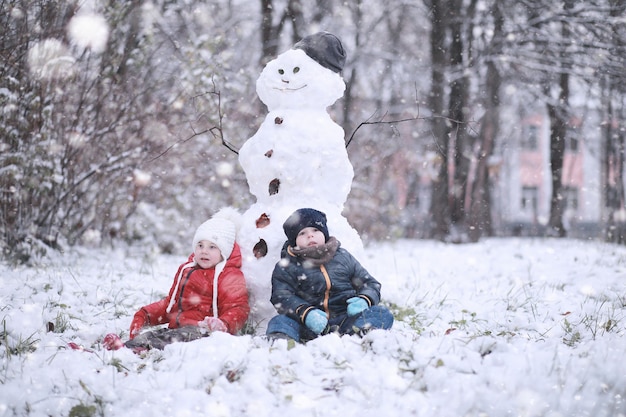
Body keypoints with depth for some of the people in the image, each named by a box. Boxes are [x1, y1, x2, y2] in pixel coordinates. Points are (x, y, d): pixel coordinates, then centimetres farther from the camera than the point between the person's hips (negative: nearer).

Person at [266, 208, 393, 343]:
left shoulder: (343, 257, 19)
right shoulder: (286, 267, 11)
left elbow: (370, 284, 20)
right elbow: (282, 297, -5)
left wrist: (364, 300, -6)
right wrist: (305, 313, -26)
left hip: (346, 319, 2)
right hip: (309, 325, -2)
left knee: (383, 314, -21)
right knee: (279, 321, -28)